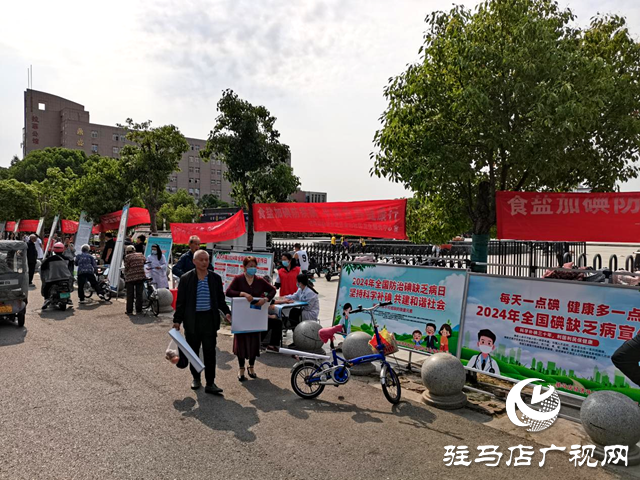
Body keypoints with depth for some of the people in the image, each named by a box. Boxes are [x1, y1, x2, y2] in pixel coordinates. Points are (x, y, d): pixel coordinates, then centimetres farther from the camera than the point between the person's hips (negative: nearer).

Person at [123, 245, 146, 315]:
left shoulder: (127, 257, 0)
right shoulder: (141, 255, 12)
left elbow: (126, 268, -2)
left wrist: (125, 276, 12)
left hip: (130, 278, -3)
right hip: (141, 277, 3)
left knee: (130, 295, 5)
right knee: (139, 294, 8)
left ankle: (129, 311, 8)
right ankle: (138, 310, 9)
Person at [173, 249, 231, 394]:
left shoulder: (215, 278, 4)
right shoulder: (186, 278, -2)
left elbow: (220, 299, 9)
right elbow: (180, 301, 0)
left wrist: (226, 312, -6)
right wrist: (177, 320, -4)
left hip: (209, 319, 0)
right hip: (192, 320, 0)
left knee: (210, 352, 0)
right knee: (193, 351, 12)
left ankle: (210, 383, 6)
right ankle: (196, 378, 30)